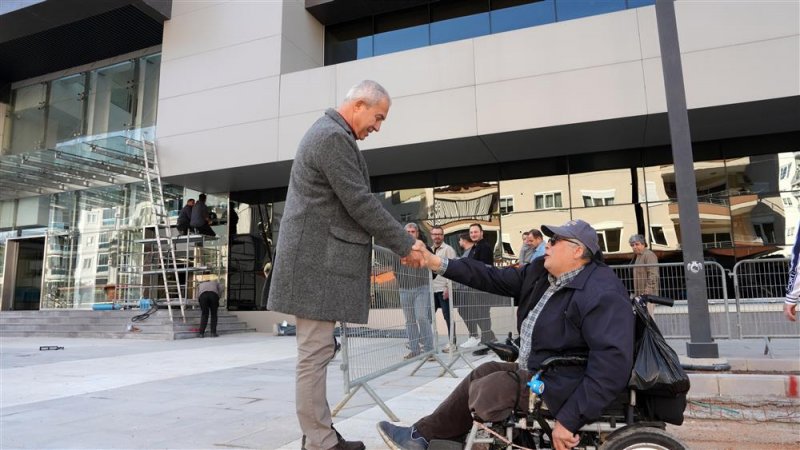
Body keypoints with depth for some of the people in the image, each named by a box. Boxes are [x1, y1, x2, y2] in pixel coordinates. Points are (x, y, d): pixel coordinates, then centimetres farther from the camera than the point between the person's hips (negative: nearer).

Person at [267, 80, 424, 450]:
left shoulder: (330, 134, 20)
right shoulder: (333, 137, -13)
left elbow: (355, 203, 20)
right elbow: (360, 203, -17)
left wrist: (397, 242, 14)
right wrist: (405, 244, -8)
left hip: (319, 259, 11)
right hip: (317, 262, -11)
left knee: (317, 353, 14)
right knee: (315, 354, -4)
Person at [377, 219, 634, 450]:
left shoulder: (603, 295, -24)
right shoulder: (540, 273, 3)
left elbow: (613, 362, -32)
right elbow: (494, 279, 3)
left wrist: (569, 419, -33)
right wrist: (437, 264, -4)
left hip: (556, 390, -9)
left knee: (482, 390, -7)